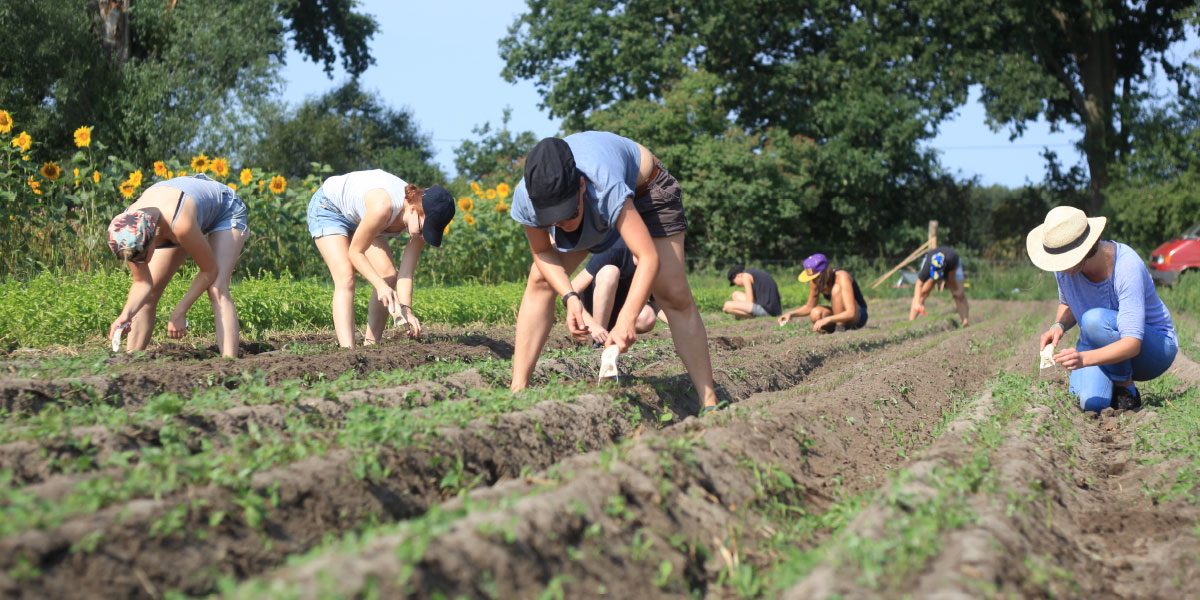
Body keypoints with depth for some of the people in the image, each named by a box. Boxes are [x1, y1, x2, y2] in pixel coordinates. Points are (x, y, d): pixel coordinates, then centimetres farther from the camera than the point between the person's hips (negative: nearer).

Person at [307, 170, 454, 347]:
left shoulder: (424, 219, -23)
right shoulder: (383, 207, -42)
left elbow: (406, 273, -20)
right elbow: (355, 252, -28)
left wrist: (406, 309, -33)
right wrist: (381, 286, -39)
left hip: (358, 217, 6)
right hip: (328, 207, -6)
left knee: (389, 276, -8)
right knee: (345, 277, -23)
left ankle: (370, 345, 1)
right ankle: (347, 351, -30)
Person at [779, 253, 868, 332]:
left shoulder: (842, 277, -27)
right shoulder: (815, 282, -8)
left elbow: (851, 313, -36)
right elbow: (809, 307, 8)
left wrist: (827, 319, -47)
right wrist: (791, 313, -9)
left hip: (858, 316, -6)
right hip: (840, 316, 6)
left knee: (837, 289, -29)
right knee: (815, 314, -25)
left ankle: (840, 328, -23)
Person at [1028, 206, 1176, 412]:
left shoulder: (1126, 266, -31)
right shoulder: (1063, 265, -13)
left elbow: (1133, 343, -37)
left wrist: (1084, 358, -54)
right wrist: (1058, 326, -15)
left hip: (1155, 346, -4)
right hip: (1102, 348, 5)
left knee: (1094, 319, -35)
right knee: (1089, 402, -27)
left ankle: (1126, 389, -12)